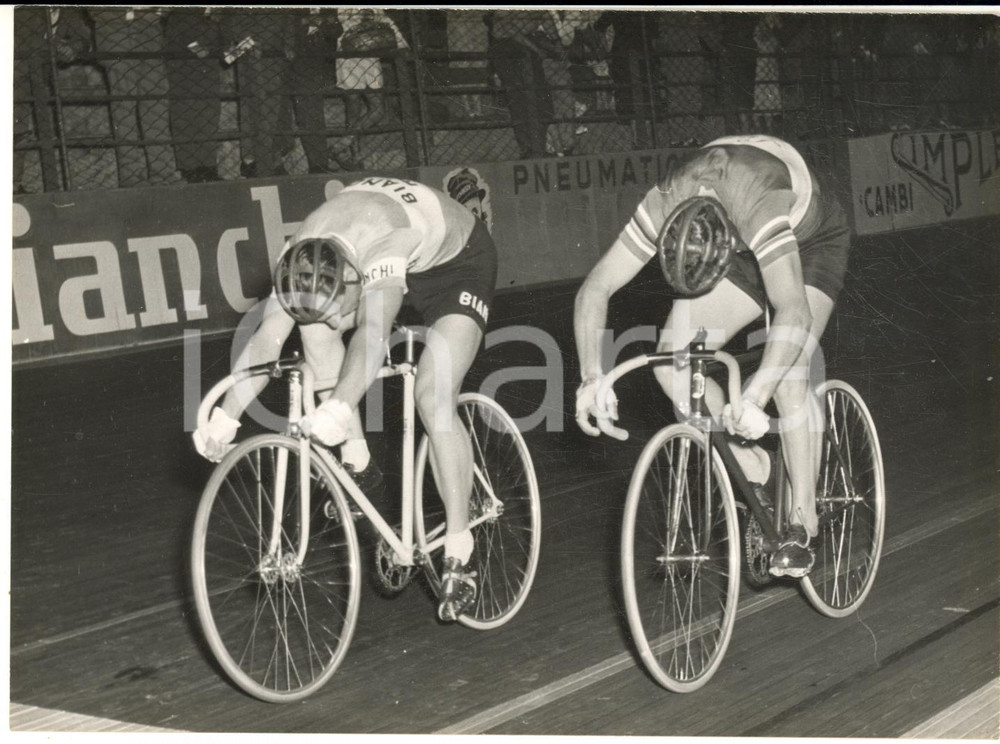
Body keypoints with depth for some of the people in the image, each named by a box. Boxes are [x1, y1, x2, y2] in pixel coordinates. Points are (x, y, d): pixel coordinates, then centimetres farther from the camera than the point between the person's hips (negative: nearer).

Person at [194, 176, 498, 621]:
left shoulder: (385, 238, -43)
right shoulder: (302, 258, -24)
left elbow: (374, 332, -56)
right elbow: (267, 339, -26)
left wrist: (339, 408, -68)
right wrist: (226, 416, -36)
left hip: (456, 261, -7)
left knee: (432, 396, -22)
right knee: (313, 329, -14)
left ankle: (458, 556, -15)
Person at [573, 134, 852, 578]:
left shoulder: (757, 208, -45)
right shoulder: (662, 207, -31)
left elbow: (794, 314, -54)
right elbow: (594, 290, -28)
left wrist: (753, 400, -64)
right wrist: (592, 378, -41)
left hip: (811, 242, -5)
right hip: (743, 248, 5)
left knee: (787, 375, -24)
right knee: (673, 356, -14)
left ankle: (803, 521, -9)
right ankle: (752, 469, 2)